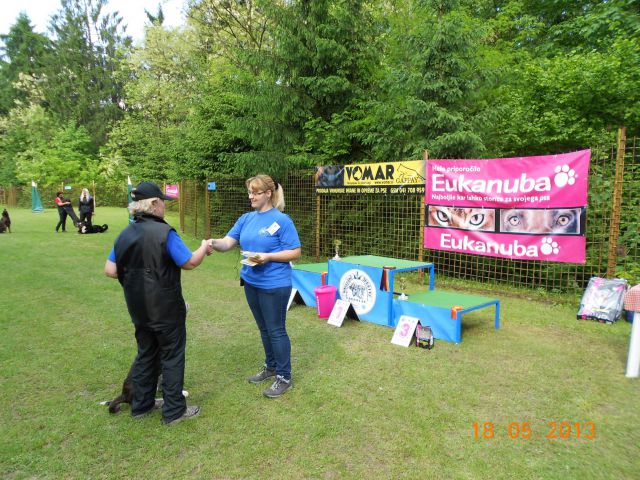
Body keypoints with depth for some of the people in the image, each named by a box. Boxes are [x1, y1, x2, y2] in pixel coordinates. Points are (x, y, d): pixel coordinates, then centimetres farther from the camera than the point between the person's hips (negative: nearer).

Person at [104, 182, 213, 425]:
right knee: (172, 356, 7)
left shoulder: (125, 234, 3)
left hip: (139, 309, 7)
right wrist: (204, 248, 4)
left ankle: (141, 404, 33)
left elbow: (110, 270, 4)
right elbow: (189, 263, -14)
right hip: (166, 309, -7)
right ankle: (174, 410, 17)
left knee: (146, 353, 21)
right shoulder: (165, 233, -19)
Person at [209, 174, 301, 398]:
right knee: (264, 328, 19)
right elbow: (228, 242, -1)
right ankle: (271, 367, 37)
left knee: (276, 330, 3)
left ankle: (284, 377, 18)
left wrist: (268, 257, -23)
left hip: (275, 285, -7)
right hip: (251, 282, 7)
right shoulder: (246, 219, 6)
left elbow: (295, 252, -13)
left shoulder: (281, 220, -13)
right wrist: (214, 243, -23)